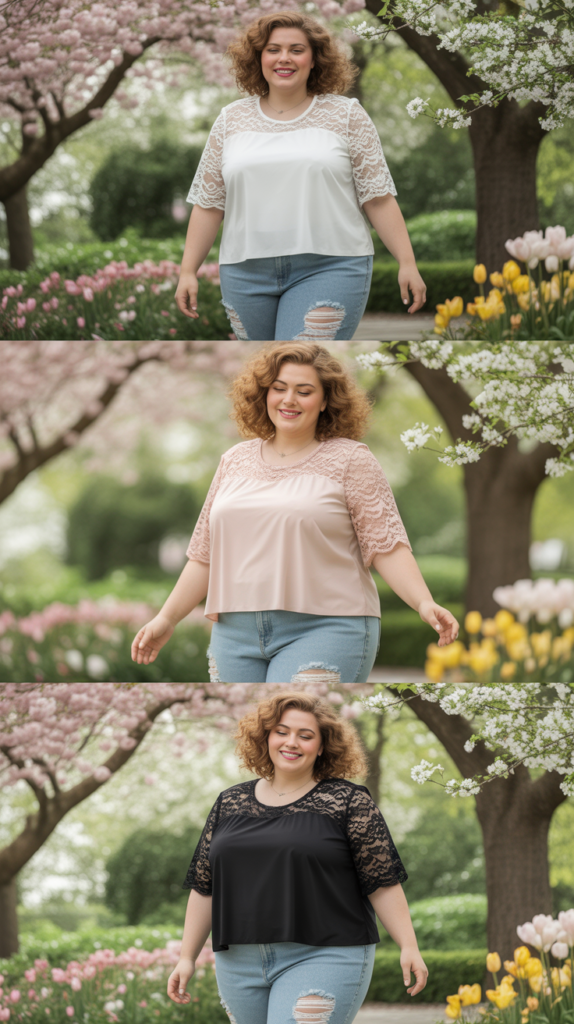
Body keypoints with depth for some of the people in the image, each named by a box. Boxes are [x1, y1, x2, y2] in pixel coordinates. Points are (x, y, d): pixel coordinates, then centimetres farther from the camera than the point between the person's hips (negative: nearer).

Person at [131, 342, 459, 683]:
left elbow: (386, 546, -5)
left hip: (322, 630, -5)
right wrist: (166, 619, 18)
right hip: (237, 634, 5)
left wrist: (424, 603, -20)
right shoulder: (235, 461, 16)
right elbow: (206, 553, 21)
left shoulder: (350, 460, 1)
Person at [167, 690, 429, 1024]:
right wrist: (187, 957, 13)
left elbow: (382, 882, -3)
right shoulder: (230, 803, 13)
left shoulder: (347, 801, 0)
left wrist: (408, 946, -10)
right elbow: (204, 887, 16)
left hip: (322, 959, -5)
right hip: (240, 964, 5)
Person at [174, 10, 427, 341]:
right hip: (248, 273, 4)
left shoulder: (346, 115, 4)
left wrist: (407, 263, -4)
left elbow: (377, 198, 2)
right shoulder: (231, 121, 11)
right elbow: (208, 204, 12)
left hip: (328, 271, -4)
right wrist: (188, 271, 6)